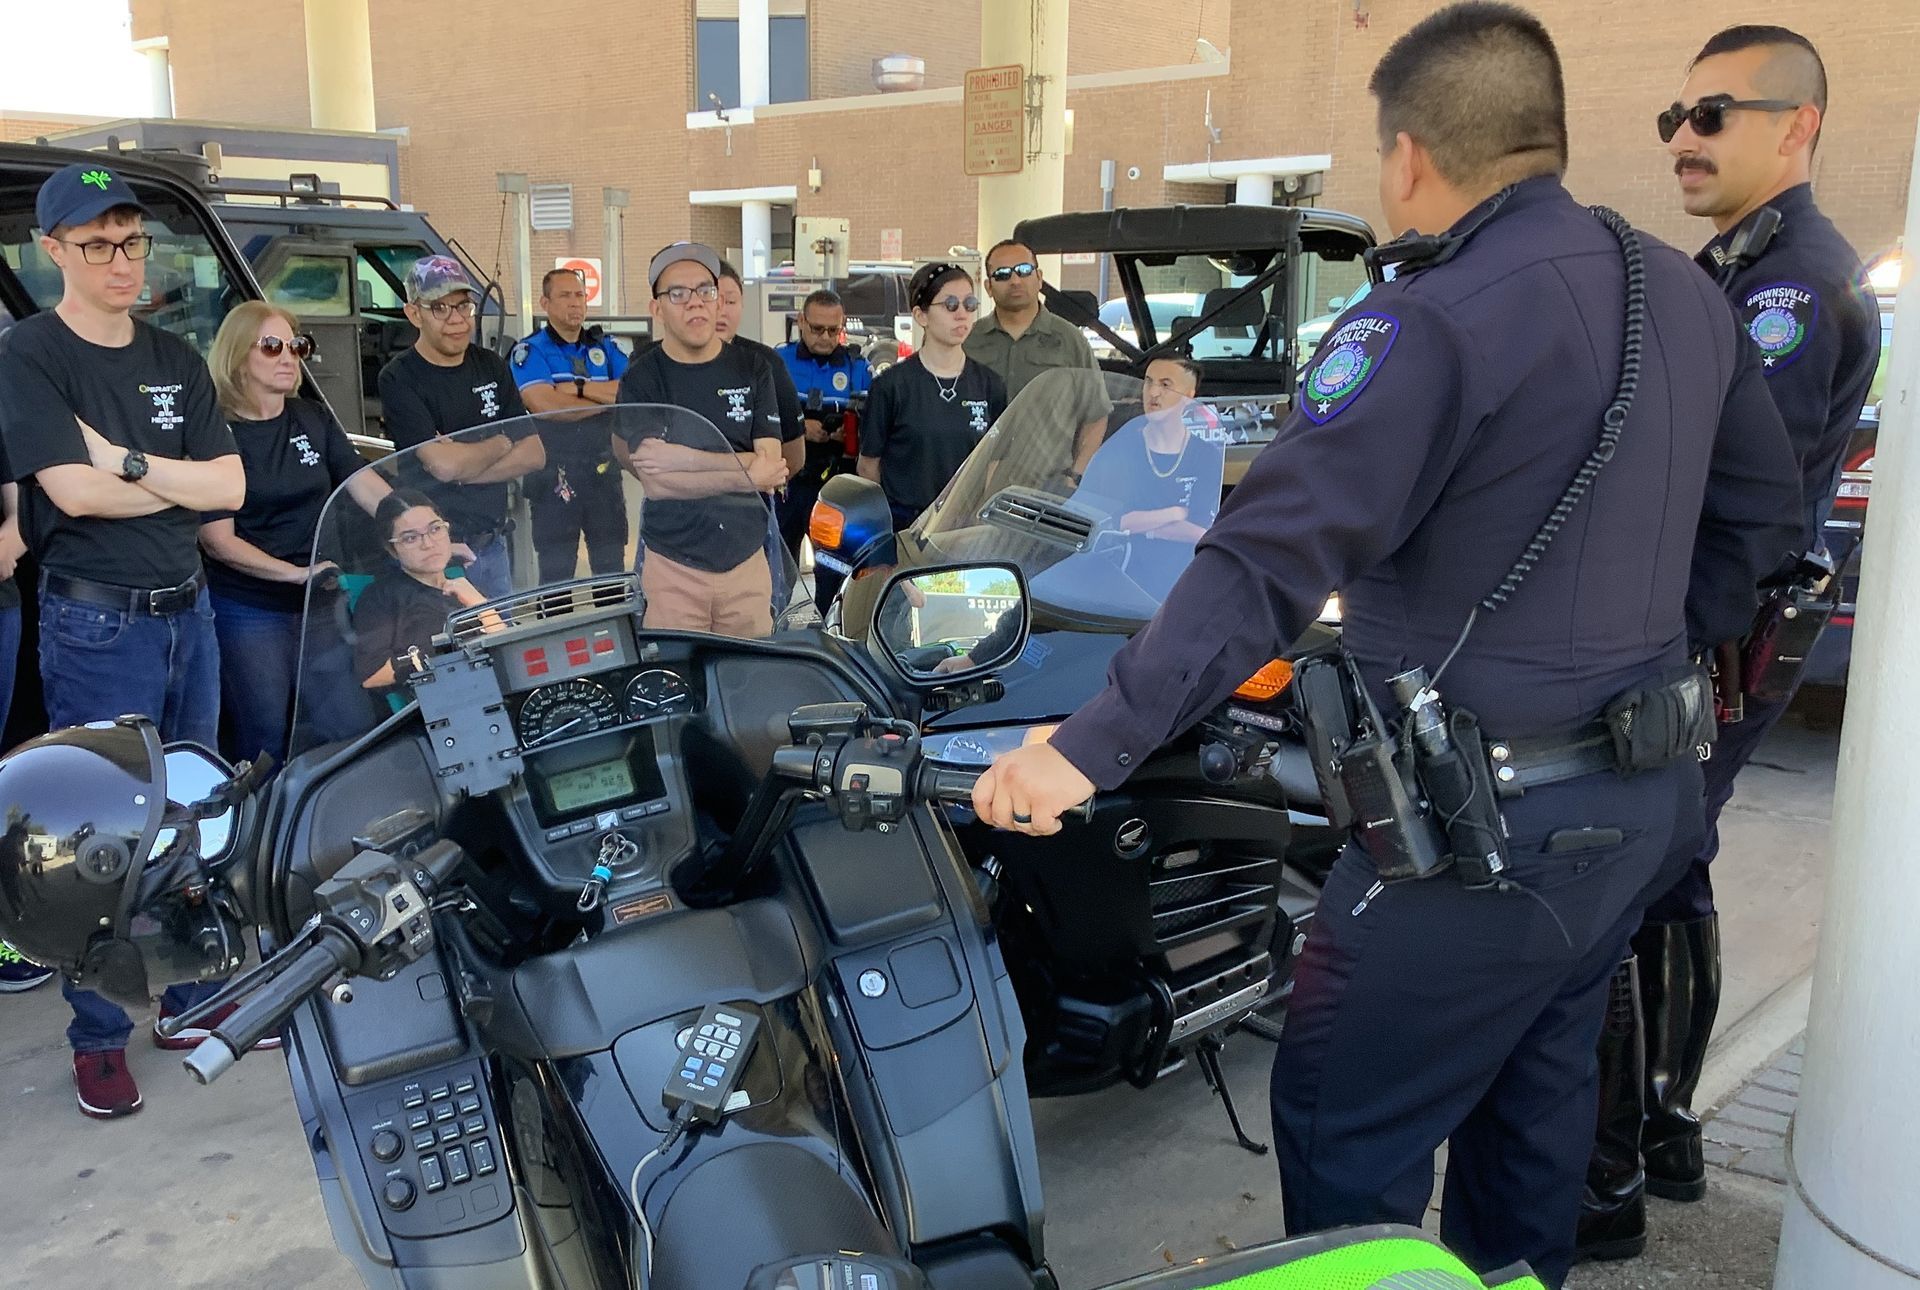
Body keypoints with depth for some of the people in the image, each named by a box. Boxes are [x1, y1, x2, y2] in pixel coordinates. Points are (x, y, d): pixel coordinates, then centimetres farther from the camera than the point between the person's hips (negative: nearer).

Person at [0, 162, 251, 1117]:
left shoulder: (175, 360, 9)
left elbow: (230, 488, 0)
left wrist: (128, 460, -11)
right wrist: (181, 483, -6)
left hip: (187, 611, 6)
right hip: (96, 626, -6)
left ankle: (192, 1002, 28)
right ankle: (97, 1038, 14)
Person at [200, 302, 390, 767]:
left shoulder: (314, 421, 8)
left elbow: (368, 486, 1)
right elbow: (217, 539, -12)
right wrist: (296, 573, -23)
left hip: (319, 606, 5)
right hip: (248, 612, -5)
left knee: (345, 729, 11)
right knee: (265, 744, 2)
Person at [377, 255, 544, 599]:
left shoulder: (491, 366, 8)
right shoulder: (398, 379, -9)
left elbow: (534, 454, 1)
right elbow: (443, 464, -20)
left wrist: (464, 468, -12)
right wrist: (503, 443, -3)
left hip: (493, 544, 5)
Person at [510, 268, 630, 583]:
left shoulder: (604, 347, 9)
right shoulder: (530, 351, -3)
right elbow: (545, 406, -19)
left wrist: (579, 387, -14)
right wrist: (608, 399, -9)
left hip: (604, 470, 4)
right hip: (554, 475, -4)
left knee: (612, 568, 12)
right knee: (556, 572, 6)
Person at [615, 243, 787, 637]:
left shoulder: (752, 369, 4)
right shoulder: (640, 380, -3)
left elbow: (772, 464, -5)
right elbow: (656, 482, -12)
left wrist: (685, 459, -15)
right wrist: (748, 475, -11)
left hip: (746, 560, 2)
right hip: (673, 564, -2)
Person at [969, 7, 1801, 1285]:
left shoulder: (1429, 325, -20)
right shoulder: (1684, 292, 6)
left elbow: (1269, 561, -28)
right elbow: (1758, 512, 18)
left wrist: (1093, 744, -28)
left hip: (1490, 829, -9)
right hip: (1651, 795, 9)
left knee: (1344, 1126, 6)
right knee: (1534, 1095, 24)